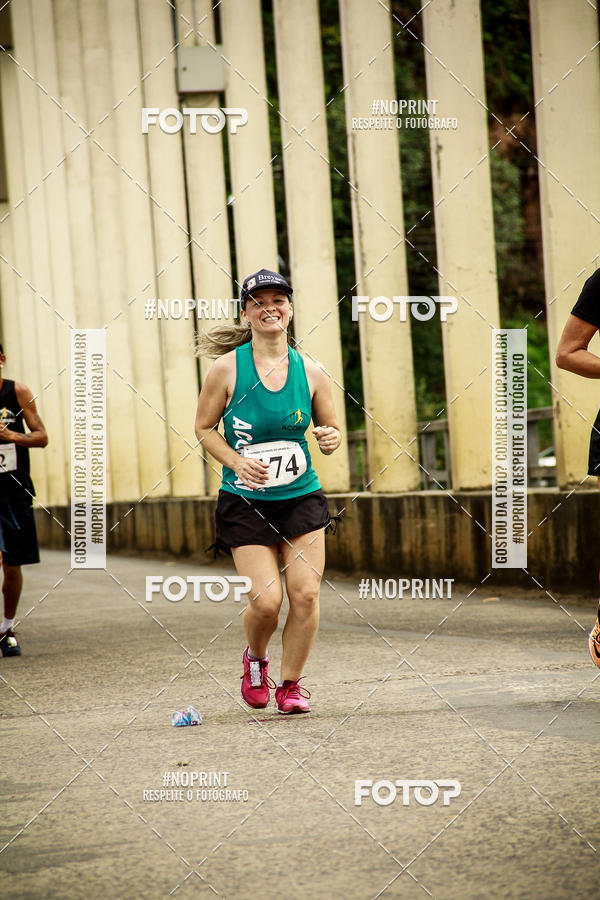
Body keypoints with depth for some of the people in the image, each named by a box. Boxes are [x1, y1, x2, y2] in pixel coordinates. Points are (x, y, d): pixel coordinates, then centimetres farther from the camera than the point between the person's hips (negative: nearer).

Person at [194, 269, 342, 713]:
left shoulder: (311, 372, 0)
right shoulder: (228, 368, -7)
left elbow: (332, 429, 12)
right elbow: (205, 428, 1)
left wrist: (331, 438, -12)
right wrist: (238, 462, -14)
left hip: (301, 497, 2)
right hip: (245, 502, -2)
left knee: (306, 594, -7)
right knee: (266, 599, -10)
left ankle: (291, 683, 13)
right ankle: (256, 659, 23)